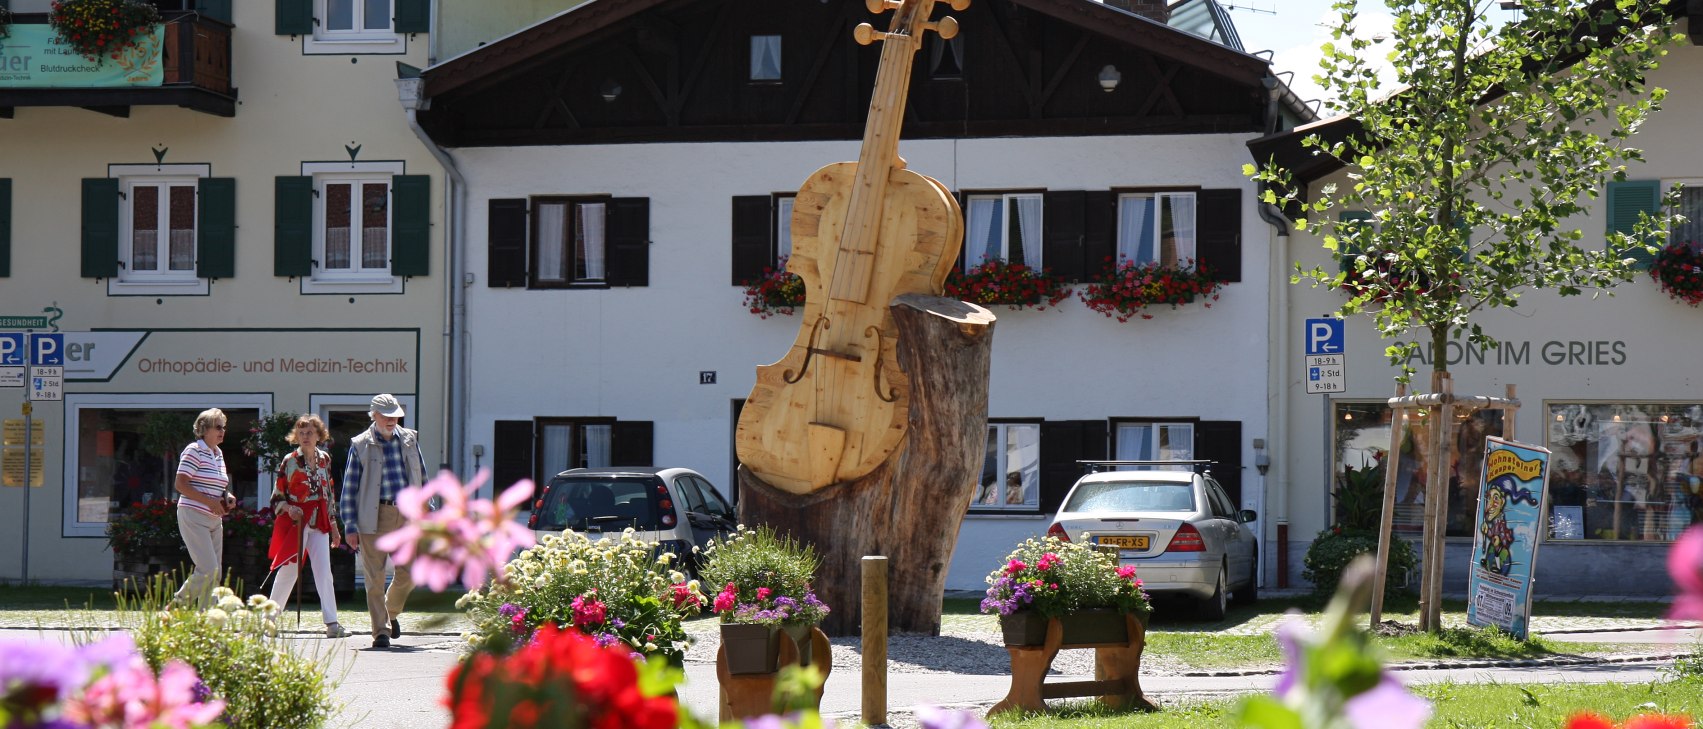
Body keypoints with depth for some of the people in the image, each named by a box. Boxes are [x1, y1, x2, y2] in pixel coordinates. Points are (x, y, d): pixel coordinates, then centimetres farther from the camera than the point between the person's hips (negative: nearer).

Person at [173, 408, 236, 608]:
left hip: (214, 520, 9)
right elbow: (181, 484, -16)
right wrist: (210, 501, -20)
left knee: (215, 574, 5)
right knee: (208, 569, -15)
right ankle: (177, 605, 1)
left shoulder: (218, 454, 16)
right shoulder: (194, 451, -9)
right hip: (194, 517, -9)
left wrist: (227, 498, 7)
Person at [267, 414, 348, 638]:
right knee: (288, 570, 1)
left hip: (318, 522, 3)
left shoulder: (325, 459, 9)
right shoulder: (289, 461, -4)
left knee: (324, 572, -4)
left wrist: (333, 523, 17)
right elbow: (277, 497, -1)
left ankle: (332, 623, -8)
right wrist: (289, 509, -20)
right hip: (295, 521, -3)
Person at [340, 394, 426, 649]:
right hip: (374, 517, -3)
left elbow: (423, 479, 18)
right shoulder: (360, 445, 2)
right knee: (375, 578, -4)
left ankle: (391, 613, 30)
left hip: (406, 515, 3)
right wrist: (350, 526, -3)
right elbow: (349, 487, 2)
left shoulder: (410, 440, 12)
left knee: (408, 575, 3)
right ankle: (381, 630, 1)